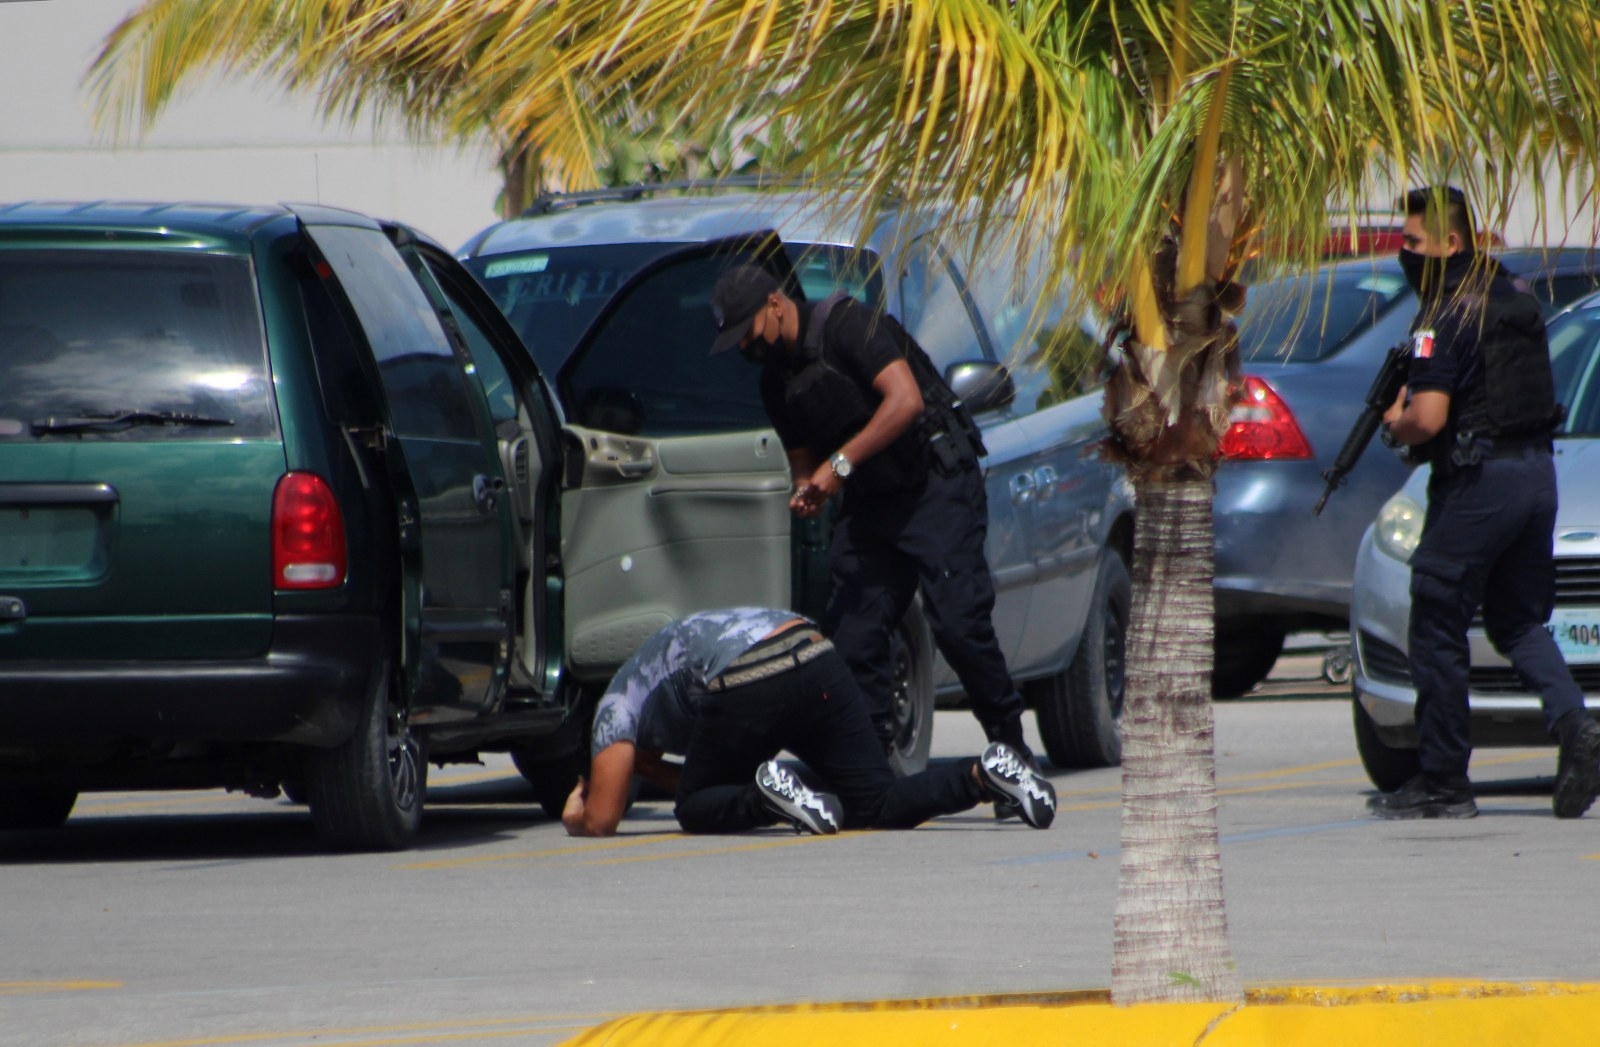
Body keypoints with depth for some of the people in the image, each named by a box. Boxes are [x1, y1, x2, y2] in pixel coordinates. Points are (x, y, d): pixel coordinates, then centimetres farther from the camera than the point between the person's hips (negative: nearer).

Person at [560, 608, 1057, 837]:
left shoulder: (619, 704, 22)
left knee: (697, 810, 14)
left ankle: (769, 796, -17)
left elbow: (601, 821, 13)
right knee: (880, 804, 9)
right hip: (818, 658, 6)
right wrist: (656, 772, 52)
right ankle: (986, 775, -13)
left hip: (745, 686, -6)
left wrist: (577, 818, 35)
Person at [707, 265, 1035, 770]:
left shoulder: (847, 325, -11)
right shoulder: (777, 379, 13)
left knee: (957, 621, -16)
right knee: (852, 635, -4)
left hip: (937, 485, -8)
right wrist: (807, 492, -4)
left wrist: (841, 463, -23)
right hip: (869, 504, 8)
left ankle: (1012, 747, -7)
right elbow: (802, 457, 21)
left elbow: (906, 399, -22)